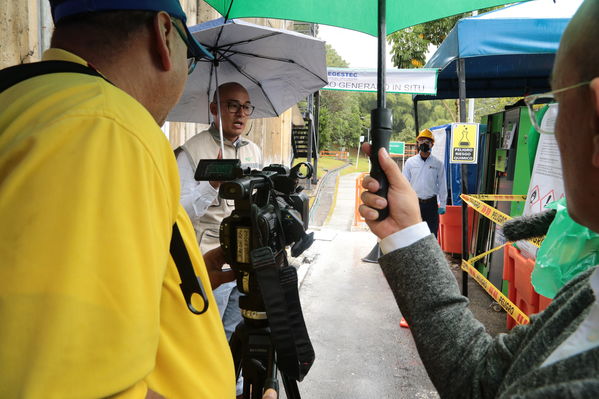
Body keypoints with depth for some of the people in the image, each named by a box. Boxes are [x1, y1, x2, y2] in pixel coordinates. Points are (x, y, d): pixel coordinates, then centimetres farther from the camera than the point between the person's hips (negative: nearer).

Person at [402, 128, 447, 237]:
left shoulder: (438, 163, 1)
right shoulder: (410, 162, 2)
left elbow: (442, 185, 4)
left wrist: (442, 205, 2)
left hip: (431, 204, 0)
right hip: (414, 203, 0)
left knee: (432, 231, 5)